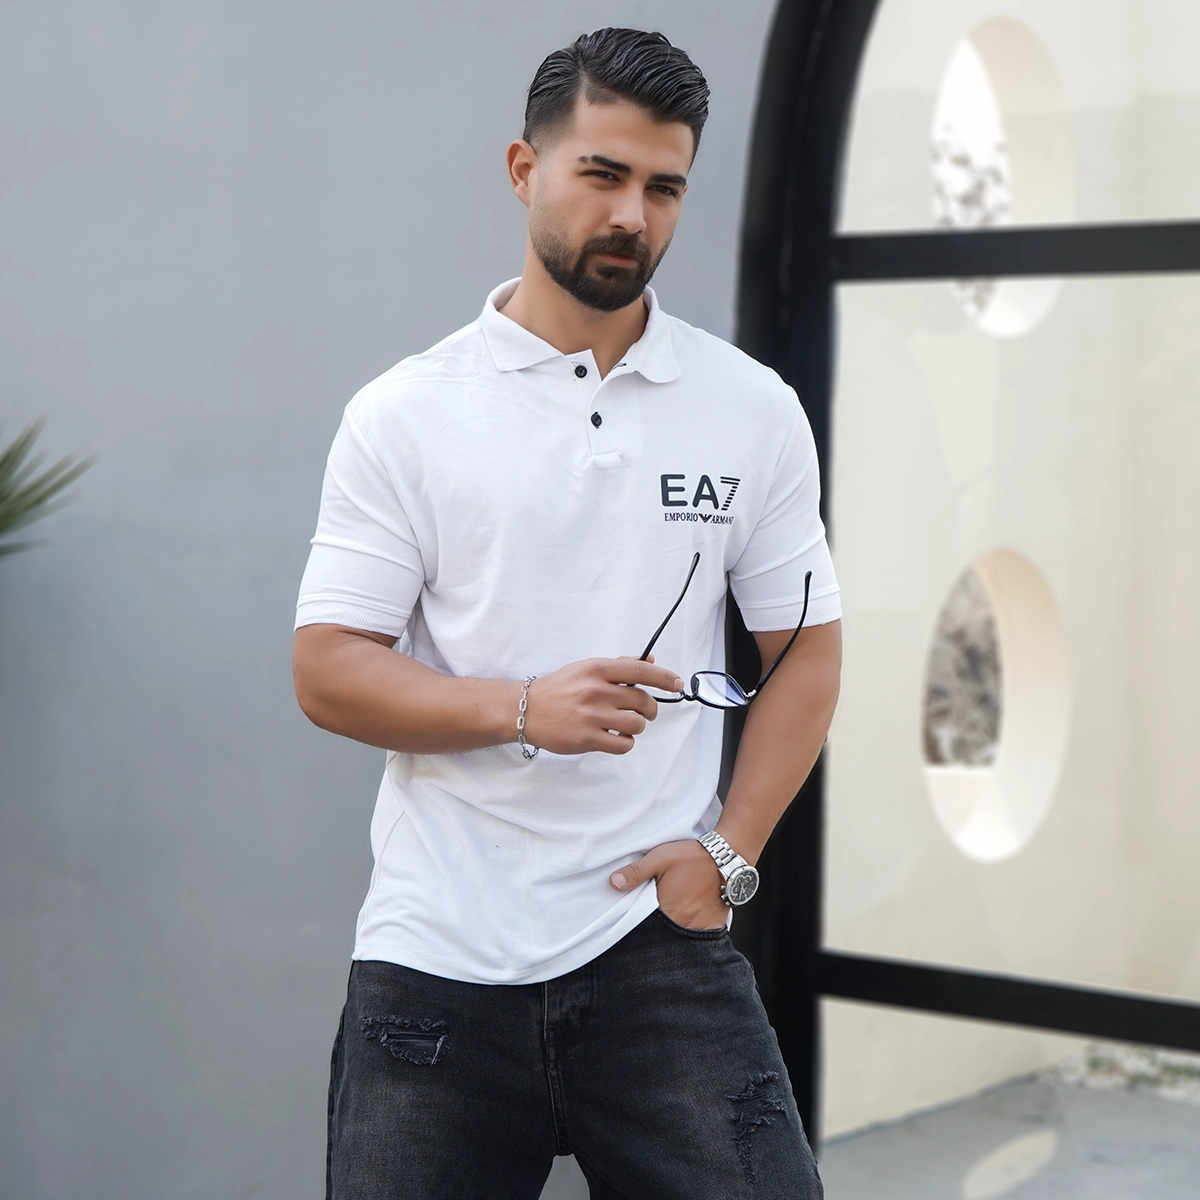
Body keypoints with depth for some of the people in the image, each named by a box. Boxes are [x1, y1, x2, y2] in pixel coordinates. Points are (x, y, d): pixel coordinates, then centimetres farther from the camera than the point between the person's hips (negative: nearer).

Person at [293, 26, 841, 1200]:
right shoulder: (401, 414, 1)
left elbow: (805, 648, 11)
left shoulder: (755, 410, 6)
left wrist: (731, 850, -2)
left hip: (659, 946, 1)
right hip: (435, 960, -1)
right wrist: (522, 707, -18)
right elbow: (326, 671, -2)